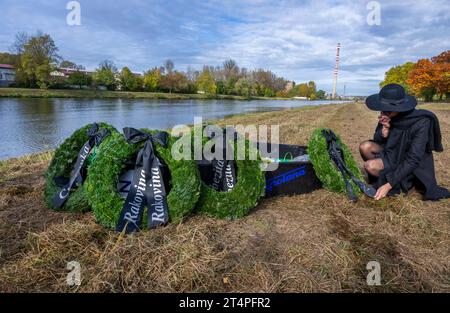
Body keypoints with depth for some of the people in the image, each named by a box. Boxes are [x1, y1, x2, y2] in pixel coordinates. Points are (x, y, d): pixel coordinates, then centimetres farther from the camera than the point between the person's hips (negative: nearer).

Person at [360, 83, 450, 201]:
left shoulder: (421, 123, -29)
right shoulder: (387, 116, -16)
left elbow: (413, 160, -30)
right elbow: (377, 140, -3)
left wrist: (389, 185, -33)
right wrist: (384, 130, -28)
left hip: (413, 165, -6)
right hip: (392, 154, 6)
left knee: (370, 165, -26)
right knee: (365, 146, -17)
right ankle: (387, 174, 2)